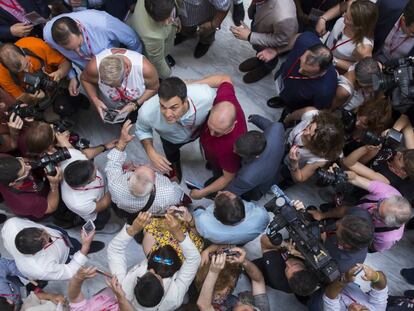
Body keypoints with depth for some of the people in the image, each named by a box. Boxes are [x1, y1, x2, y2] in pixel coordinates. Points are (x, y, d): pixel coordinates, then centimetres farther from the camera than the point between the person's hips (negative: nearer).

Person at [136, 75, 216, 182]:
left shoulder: (206, 96, -48)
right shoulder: (147, 112, -44)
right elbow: (142, 130, -18)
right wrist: (151, 153, -33)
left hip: (202, 128, 0)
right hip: (171, 138, 0)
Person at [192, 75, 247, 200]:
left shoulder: (230, 147, -51)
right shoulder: (224, 99, -40)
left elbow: (228, 177, -31)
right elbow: (225, 79, -16)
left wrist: (202, 193, -22)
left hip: (224, 166, -5)